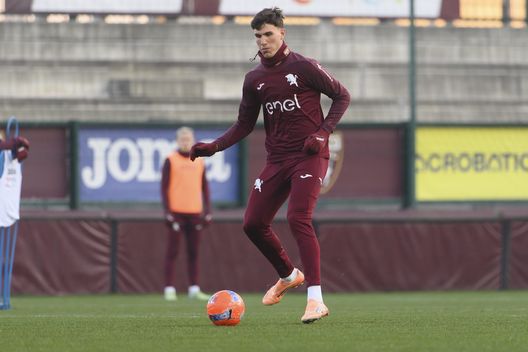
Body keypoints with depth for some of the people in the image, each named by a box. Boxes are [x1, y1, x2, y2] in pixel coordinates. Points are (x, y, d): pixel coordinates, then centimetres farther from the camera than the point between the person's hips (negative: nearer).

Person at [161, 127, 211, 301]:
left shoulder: (199, 162, 12)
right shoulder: (170, 161, 0)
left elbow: (204, 187, 15)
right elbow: (164, 187, -3)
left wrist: (207, 211, 8)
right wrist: (167, 212, -10)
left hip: (195, 212, 4)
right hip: (176, 213, -4)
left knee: (194, 252, 5)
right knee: (172, 252, -4)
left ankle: (194, 289, 8)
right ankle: (169, 289, -3)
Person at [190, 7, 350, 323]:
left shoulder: (304, 67, -8)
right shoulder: (254, 80, 9)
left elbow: (342, 96, -1)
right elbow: (245, 124, 15)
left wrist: (323, 133, -12)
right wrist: (214, 146, 1)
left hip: (309, 156, -6)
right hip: (277, 159, 6)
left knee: (299, 219, -22)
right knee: (254, 224, 2)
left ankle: (316, 300, -24)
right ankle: (288, 276, 29)